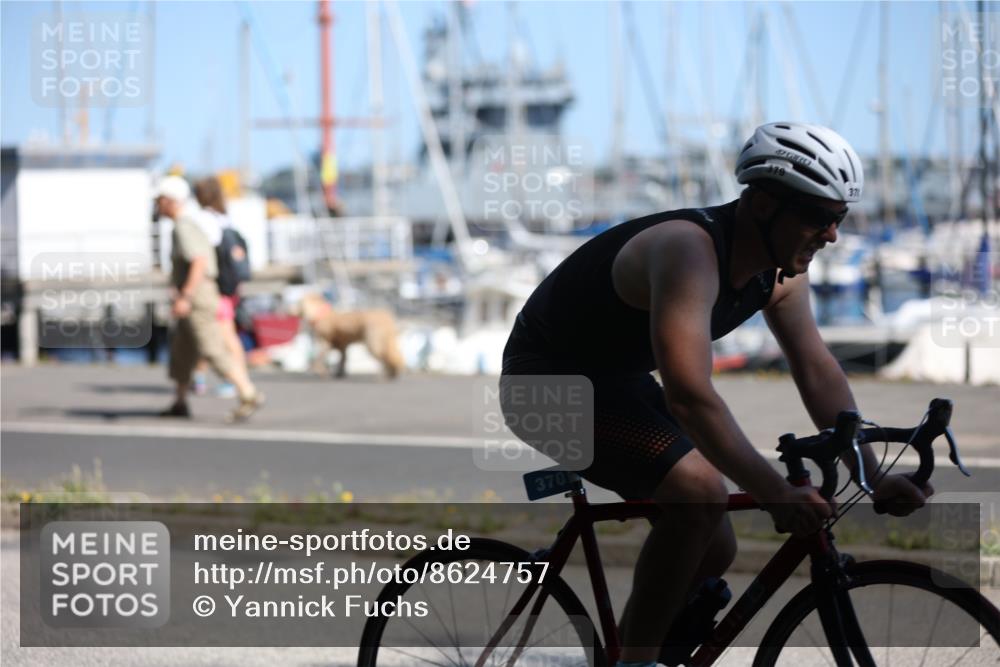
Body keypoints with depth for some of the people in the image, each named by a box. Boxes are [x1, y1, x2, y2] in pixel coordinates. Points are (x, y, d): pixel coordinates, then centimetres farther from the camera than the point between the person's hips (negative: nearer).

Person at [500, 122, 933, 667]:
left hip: (617, 377, 9)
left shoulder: (781, 268, -5)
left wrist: (873, 478, -6)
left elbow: (818, 371, 1)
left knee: (714, 550, 6)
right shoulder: (690, 251, -33)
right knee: (699, 493, -29)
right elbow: (689, 395, -42)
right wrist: (774, 493, -44)